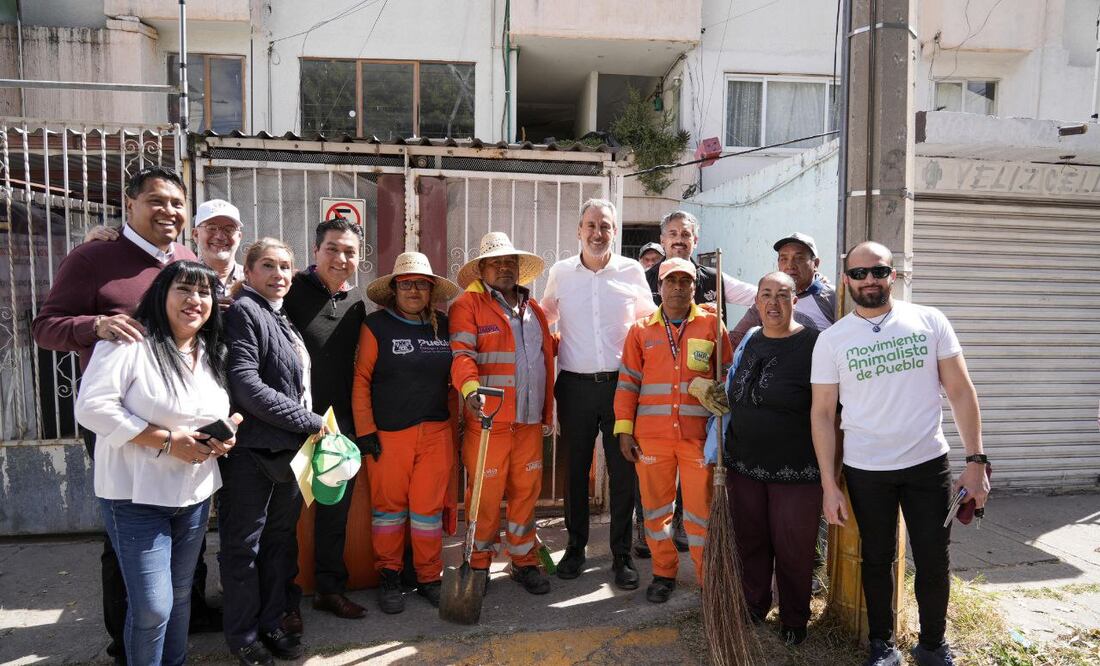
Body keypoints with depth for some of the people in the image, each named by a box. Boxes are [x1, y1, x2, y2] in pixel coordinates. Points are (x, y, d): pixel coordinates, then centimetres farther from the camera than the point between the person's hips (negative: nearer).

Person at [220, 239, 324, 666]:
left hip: (289, 449, 8)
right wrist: (309, 422, -15)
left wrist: (308, 429, 9)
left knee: (281, 539, 15)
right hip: (252, 450, -8)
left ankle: (271, 623, 28)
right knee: (244, 545, 5)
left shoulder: (283, 319, 16)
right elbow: (245, 385, -20)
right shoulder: (243, 311, -9)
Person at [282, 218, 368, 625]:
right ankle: (286, 599, 20)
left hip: (341, 424, 6)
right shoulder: (292, 290, -10)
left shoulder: (356, 302, 7)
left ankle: (330, 588, 29)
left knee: (336, 509, 14)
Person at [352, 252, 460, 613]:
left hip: (436, 433, 3)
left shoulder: (444, 326, 8)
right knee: (389, 505, 7)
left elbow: (454, 378, 14)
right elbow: (361, 380, -5)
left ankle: (429, 577, 21)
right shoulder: (376, 325, -3)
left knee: (429, 507, 6)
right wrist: (365, 431, -9)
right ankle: (389, 576, 24)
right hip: (388, 434, -2)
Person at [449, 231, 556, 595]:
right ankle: (478, 564, 19)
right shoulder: (468, 306, -2)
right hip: (487, 419, -5)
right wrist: (470, 388, -34)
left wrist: (548, 410, 19)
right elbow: (461, 353, -15)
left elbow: (547, 354, 23)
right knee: (485, 495, 0)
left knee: (526, 492, 11)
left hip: (530, 421, 6)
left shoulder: (534, 309, 18)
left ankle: (525, 562, 27)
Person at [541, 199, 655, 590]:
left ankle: (622, 554, 17)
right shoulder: (560, 273, 4)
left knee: (624, 470, 3)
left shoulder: (632, 271, 2)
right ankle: (575, 547, 25)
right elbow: (546, 317, 20)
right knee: (575, 470, 9)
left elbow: (650, 319, 14)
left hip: (621, 382, 0)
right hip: (575, 384, 1)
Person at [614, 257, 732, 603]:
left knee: (701, 507, 2)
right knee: (655, 506, 9)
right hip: (651, 435, 2)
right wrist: (624, 430, 1)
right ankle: (663, 574, 25)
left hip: (698, 434, -1)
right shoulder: (641, 330, 8)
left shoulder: (711, 325, 5)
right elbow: (628, 383, 7)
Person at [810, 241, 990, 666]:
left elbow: (960, 392, 0)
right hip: (865, 471, 0)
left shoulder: (929, 321, -2)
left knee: (933, 562, 10)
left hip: (929, 463, 1)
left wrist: (975, 460, -6)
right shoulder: (831, 340, -4)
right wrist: (828, 484, -5)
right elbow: (822, 413, -2)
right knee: (877, 560, 14)